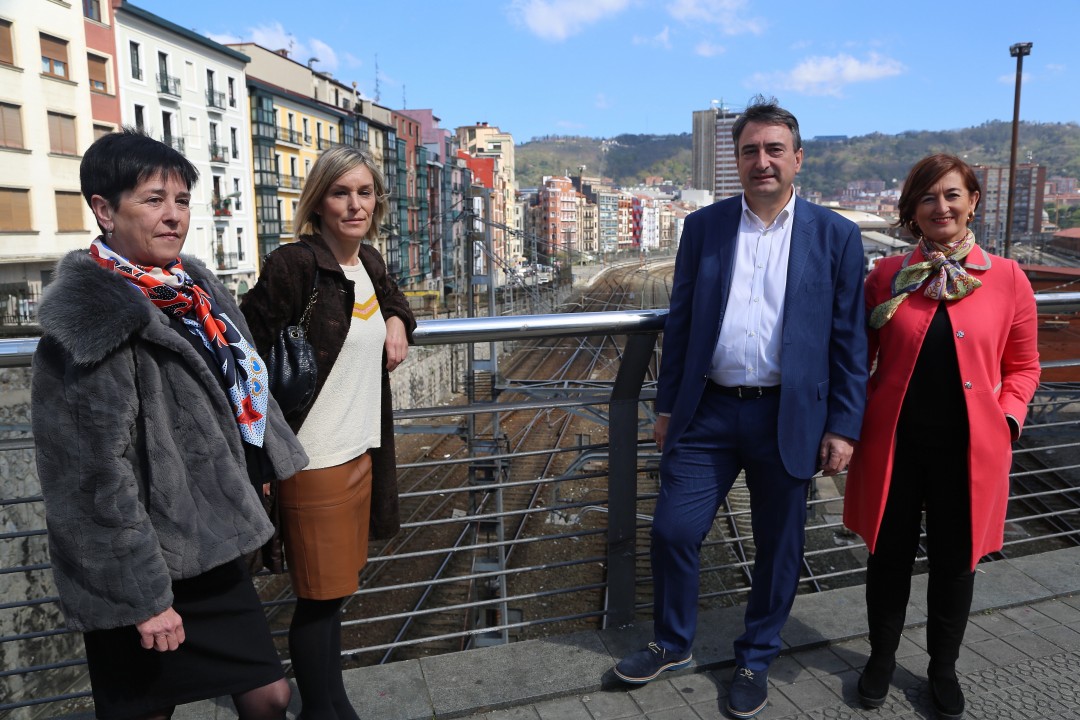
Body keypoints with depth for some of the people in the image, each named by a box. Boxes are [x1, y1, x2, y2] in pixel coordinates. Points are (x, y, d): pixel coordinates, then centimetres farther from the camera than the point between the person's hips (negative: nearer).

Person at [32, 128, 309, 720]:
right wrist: (142, 596, -19)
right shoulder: (91, 320, -19)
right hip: (139, 566, -7)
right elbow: (95, 473, -21)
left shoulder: (193, 288, 6)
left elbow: (240, 391, 20)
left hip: (211, 550, 7)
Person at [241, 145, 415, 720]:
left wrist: (398, 321, 7)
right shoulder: (293, 265, -15)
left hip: (362, 452, 7)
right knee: (320, 596, 6)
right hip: (313, 460, -7)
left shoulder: (370, 262, 8)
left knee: (334, 589, 19)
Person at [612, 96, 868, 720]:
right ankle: (673, 645, 31)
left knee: (779, 549, 12)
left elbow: (849, 339, -1)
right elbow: (680, 322, 7)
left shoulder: (836, 236, -1)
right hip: (708, 413, 2)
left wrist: (843, 426, -4)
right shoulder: (703, 226, 4)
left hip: (789, 420, -1)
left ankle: (757, 660, 36)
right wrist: (668, 405, 7)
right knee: (673, 532, 4)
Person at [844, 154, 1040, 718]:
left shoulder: (1006, 278, -2)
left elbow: (1022, 367, 7)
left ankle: (943, 667, 39)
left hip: (968, 450, 0)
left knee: (954, 561, 15)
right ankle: (881, 658, 37)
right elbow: (858, 356, 7)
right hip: (895, 445, 0)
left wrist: (1007, 420, -7)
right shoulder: (887, 275, -1)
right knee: (889, 557, 13)